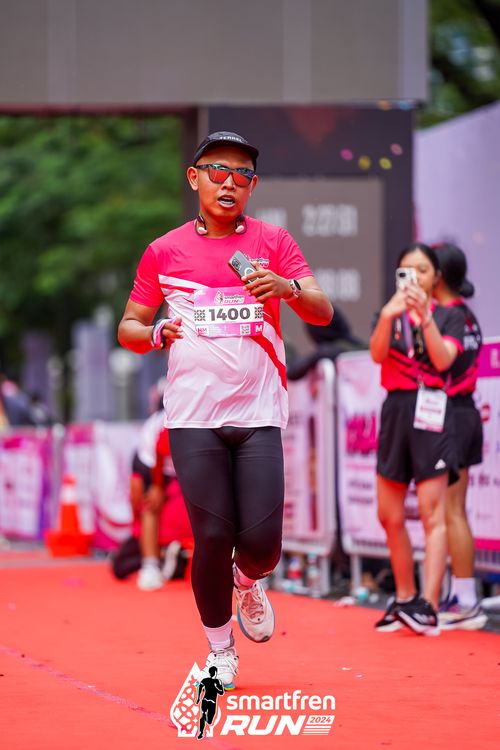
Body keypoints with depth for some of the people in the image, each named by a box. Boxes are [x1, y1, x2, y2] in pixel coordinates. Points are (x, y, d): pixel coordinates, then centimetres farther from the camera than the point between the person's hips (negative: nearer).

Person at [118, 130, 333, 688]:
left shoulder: (273, 243, 8)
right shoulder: (164, 252, 9)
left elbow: (322, 312, -2)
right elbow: (128, 327, 15)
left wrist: (287, 287, -23)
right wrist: (156, 333, -8)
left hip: (259, 416, 0)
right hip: (193, 418, 0)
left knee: (262, 541, -8)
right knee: (212, 537, -6)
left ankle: (248, 582, 29)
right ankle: (220, 651, 14)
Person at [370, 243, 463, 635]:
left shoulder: (449, 316, 6)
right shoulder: (389, 315, 13)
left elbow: (443, 359, -11)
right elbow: (378, 354, -7)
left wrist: (424, 316, -22)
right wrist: (388, 316, -25)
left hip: (430, 411, -4)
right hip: (395, 410, 4)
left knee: (432, 514, -11)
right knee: (389, 517, 6)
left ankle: (428, 606, -18)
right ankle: (403, 600, 17)